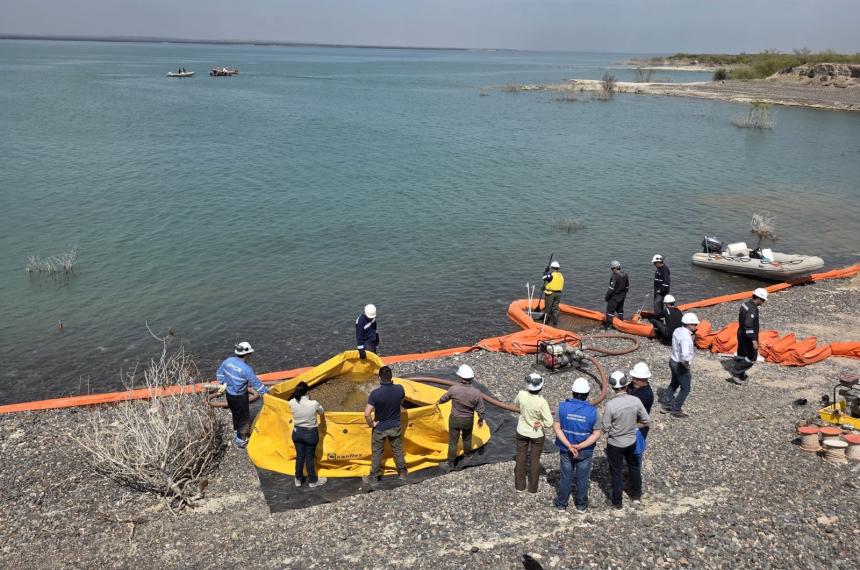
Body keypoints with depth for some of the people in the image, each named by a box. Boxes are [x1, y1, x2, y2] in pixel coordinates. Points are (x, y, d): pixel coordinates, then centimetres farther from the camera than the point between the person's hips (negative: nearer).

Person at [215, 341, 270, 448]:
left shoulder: (228, 361, -11)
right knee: (244, 417, 15)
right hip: (240, 397, -7)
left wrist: (223, 383, 19)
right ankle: (241, 439, 27)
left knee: (235, 414, 29)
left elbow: (219, 373, 5)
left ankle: (238, 431, 51)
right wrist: (267, 392, -8)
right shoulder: (246, 369, -31)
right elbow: (256, 384, -21)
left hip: (229, 394, 7)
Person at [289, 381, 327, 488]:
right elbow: (322, 413, -3)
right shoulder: (313, 404, -24)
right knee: (309, 457, 13)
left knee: (299, 456, 20)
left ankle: (298, 479, 36)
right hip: (310, 433, -3)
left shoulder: (292, 403, -18)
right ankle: (313, 481, 30)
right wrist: (322, 419, 19)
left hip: (297, 432, 3)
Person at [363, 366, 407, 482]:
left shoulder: (376, 393, -26)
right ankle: (402, 473, 34)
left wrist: (372, 424, -12)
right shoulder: (400, 389, -15)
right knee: (398, 450, 20)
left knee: (376, 453, 15)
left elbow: (367, 413, -28)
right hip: (395, 427, 3)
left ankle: (374, 477, 27)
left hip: (380, 428, -3)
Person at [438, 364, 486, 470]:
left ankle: (450, 463, 21)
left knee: (453, 441, 12)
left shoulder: (454, 389, -24)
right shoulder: (476, 392, -21)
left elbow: (445, 398, -3)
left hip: (455, 419, -2)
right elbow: (480, 409, -11)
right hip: (468, 420, 2)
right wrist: (481, 419, 8)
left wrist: (438, 402, 20)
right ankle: (467, 454, 51)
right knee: (467, 438, 28)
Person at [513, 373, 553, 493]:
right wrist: (540, 423, -10)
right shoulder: (542, 402, -30)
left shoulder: (522, 395, -21)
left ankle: (519, 485, 32)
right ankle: (532, 488, 29)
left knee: (520, 458, 20)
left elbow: (516, 403, 3)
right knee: (535, 460, 16)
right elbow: (549, 422, -28)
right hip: (536, 434, -3)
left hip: (522, 432, 3)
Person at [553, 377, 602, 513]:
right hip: (585, 452, -1)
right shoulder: (593, 411, -17)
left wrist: (569, 446, -18)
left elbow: (556, 427, -15)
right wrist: (580, 446, -19)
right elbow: (597, 434, -15)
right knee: (582, 478, 17)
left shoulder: (563, 406, -15)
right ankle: (581, 506, 33)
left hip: (566, 450, 1)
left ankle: (561, 503, 32)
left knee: (566, 477, 18)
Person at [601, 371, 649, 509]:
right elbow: (645, 421, -5)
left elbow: (605, 428, -19)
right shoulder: (635, 401, -17)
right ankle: (636, 496, 43)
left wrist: (603, 419, 0)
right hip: (631, 441, 3)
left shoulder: (610, 405, -28)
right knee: (634, 467, 27)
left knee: (617, 472, 15)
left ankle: (617, 501, 32)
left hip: (615, 444, -3)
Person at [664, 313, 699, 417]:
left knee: (674, 383, 28)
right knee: (686, 388, 9)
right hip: (680, 365, -9)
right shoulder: (686, 337, -31)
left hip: (673, 361, 9)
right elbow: (685, 355, -42)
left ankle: (668, 403, 44)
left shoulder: (678, 331, -2)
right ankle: (677, 409, 19)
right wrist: (686, 364, -24)